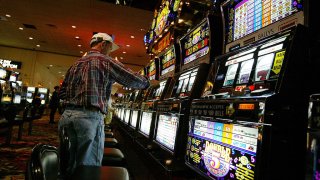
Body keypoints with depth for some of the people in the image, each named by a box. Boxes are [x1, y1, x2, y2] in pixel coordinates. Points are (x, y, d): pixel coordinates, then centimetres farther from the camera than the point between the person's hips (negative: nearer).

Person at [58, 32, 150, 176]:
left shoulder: (75, 64, 20)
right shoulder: (105, 61, -1)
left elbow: (62, 93, 22)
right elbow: (135, 81, -3)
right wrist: (148, 82, 16)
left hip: (68, 115, 8)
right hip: (89, 117, -8)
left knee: (73, 164, 18)